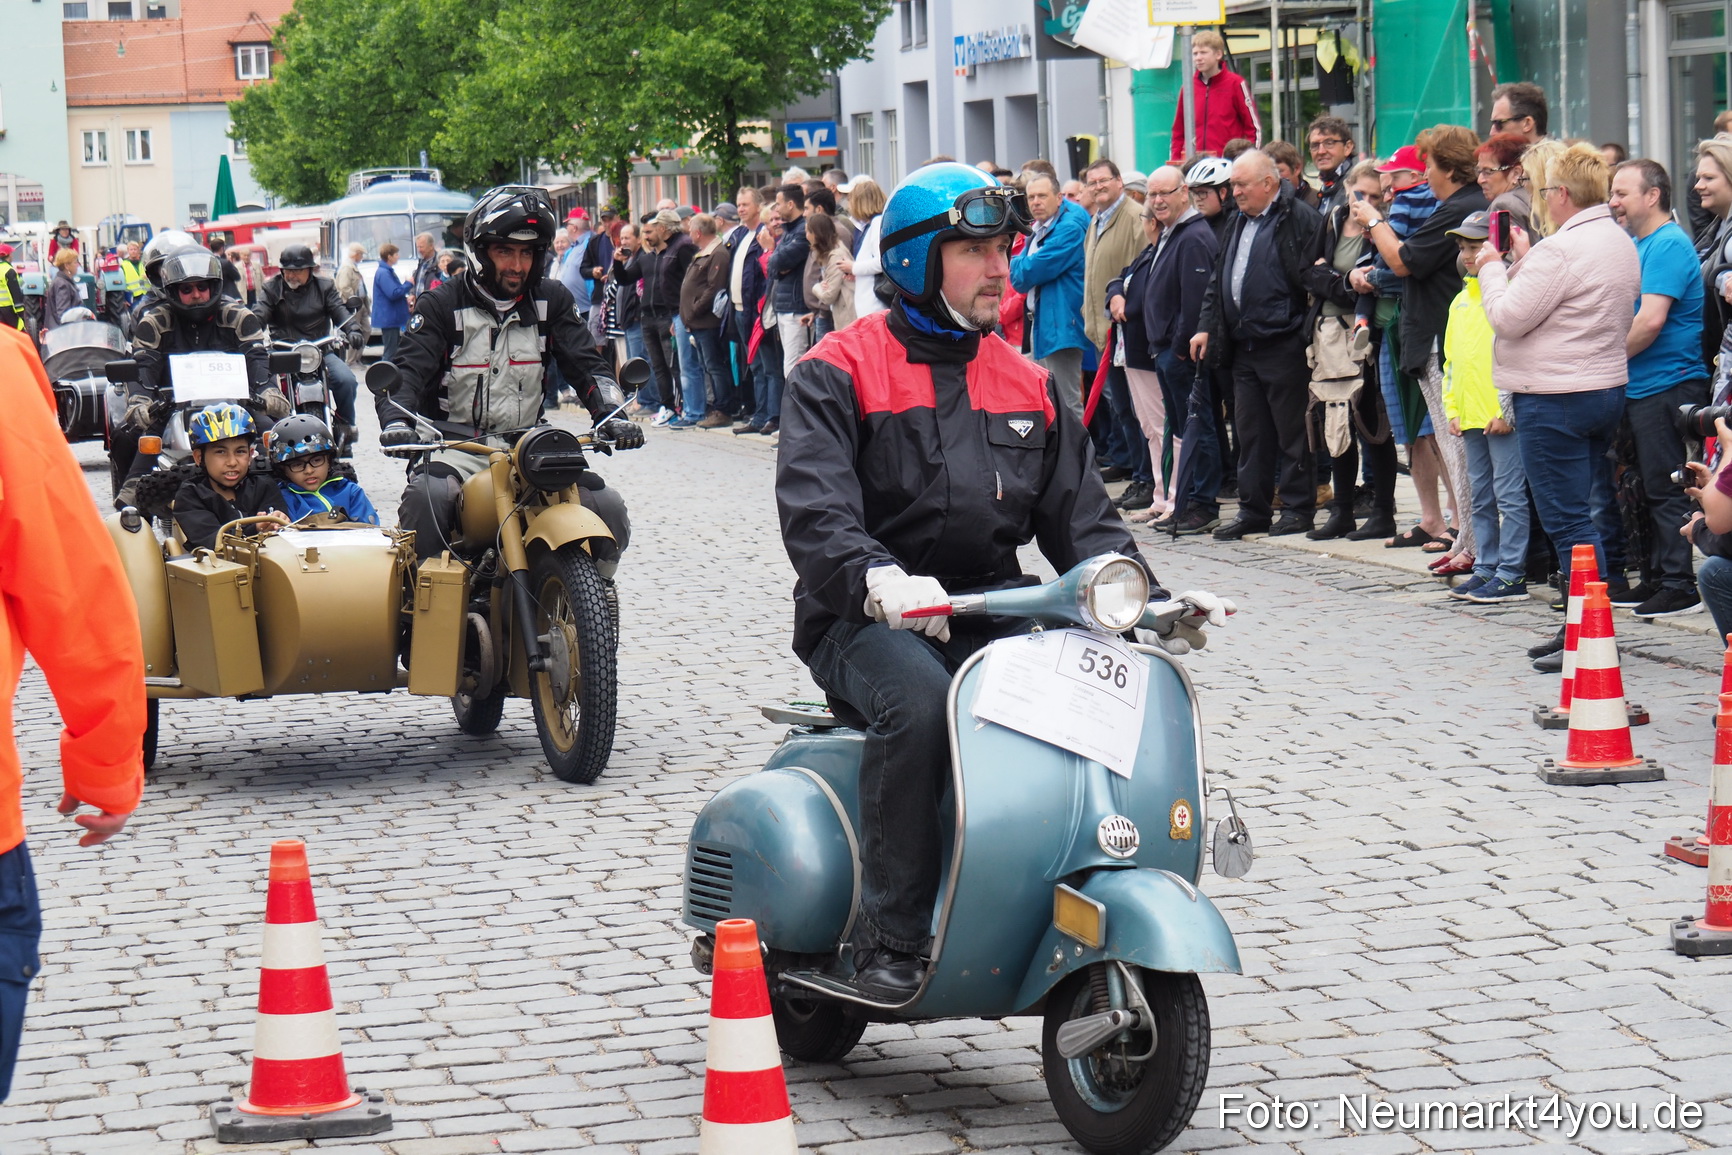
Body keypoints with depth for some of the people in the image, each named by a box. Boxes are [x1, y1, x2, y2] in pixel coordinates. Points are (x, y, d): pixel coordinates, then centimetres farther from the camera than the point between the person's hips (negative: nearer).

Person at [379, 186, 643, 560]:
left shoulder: (551, 301, 10)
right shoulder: (443, 304, -1)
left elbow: (585, 364, 6)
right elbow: (409, 369, -10)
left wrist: (610, 415, -16)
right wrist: (396, 421, -31)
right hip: (457, 448, -3)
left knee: (608, 508, -16)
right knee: (427, 497, -36)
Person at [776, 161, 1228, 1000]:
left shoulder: (1029, 386, 18)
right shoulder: (838, 374, -1)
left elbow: (1080, 516, 15)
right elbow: (813, 507, -17)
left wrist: (1147, 600, -5)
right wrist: (878, 580, -38)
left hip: (991, 613, 5)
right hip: (870, 620, -5)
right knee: (918, 702, -36)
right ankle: (888, 937, -27)